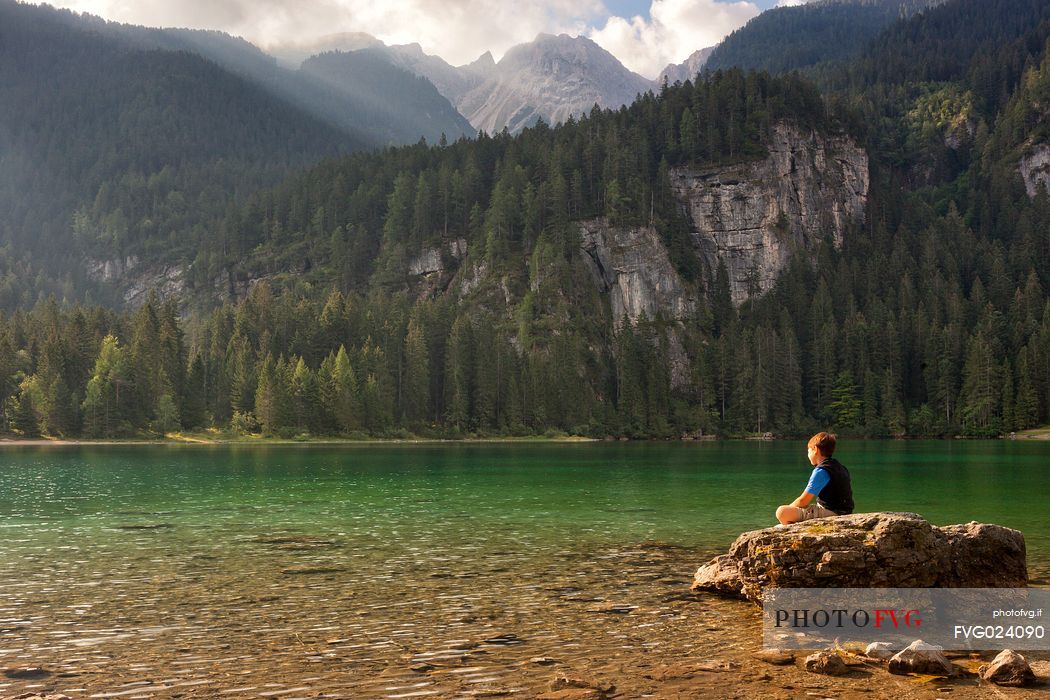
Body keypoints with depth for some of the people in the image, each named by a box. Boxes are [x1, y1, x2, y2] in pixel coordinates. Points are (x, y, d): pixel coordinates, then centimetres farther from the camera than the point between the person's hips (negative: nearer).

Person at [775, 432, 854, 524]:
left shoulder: (821, 471, -16)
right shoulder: (839, 467, 13)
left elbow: (803, 501, -16)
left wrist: (788, 508, 5)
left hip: (828, 513, -10)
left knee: (781, 512, -22)